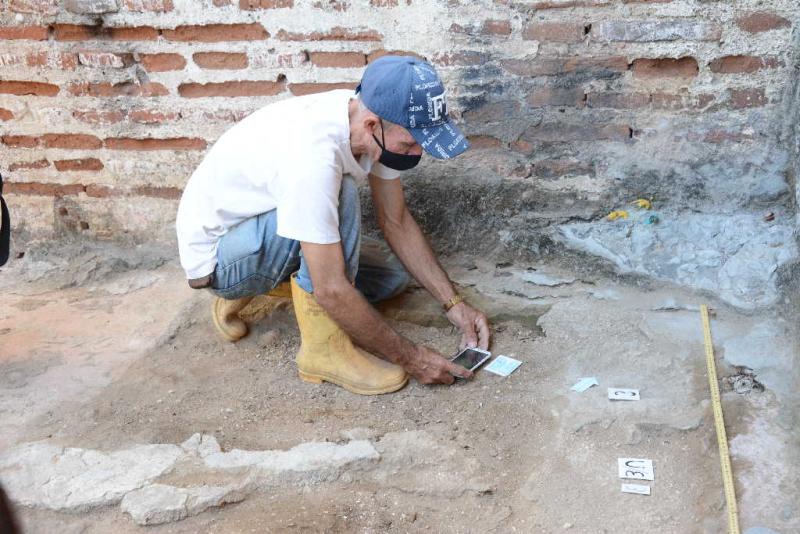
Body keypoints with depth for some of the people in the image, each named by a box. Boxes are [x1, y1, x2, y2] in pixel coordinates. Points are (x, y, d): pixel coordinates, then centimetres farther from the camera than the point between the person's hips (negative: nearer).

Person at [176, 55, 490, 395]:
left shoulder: (373, 123, -13)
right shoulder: (313, 155, -38)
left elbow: (397, 222, -2)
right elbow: (333, 290, -35)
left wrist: (453, 304, -6)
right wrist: (409, 357, -25)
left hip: (264, 234, 8)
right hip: (215, 255, -8)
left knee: (394, 274, 8)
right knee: (341, 195, -31)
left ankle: (249, 289, 14)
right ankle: (324, 347, -18)